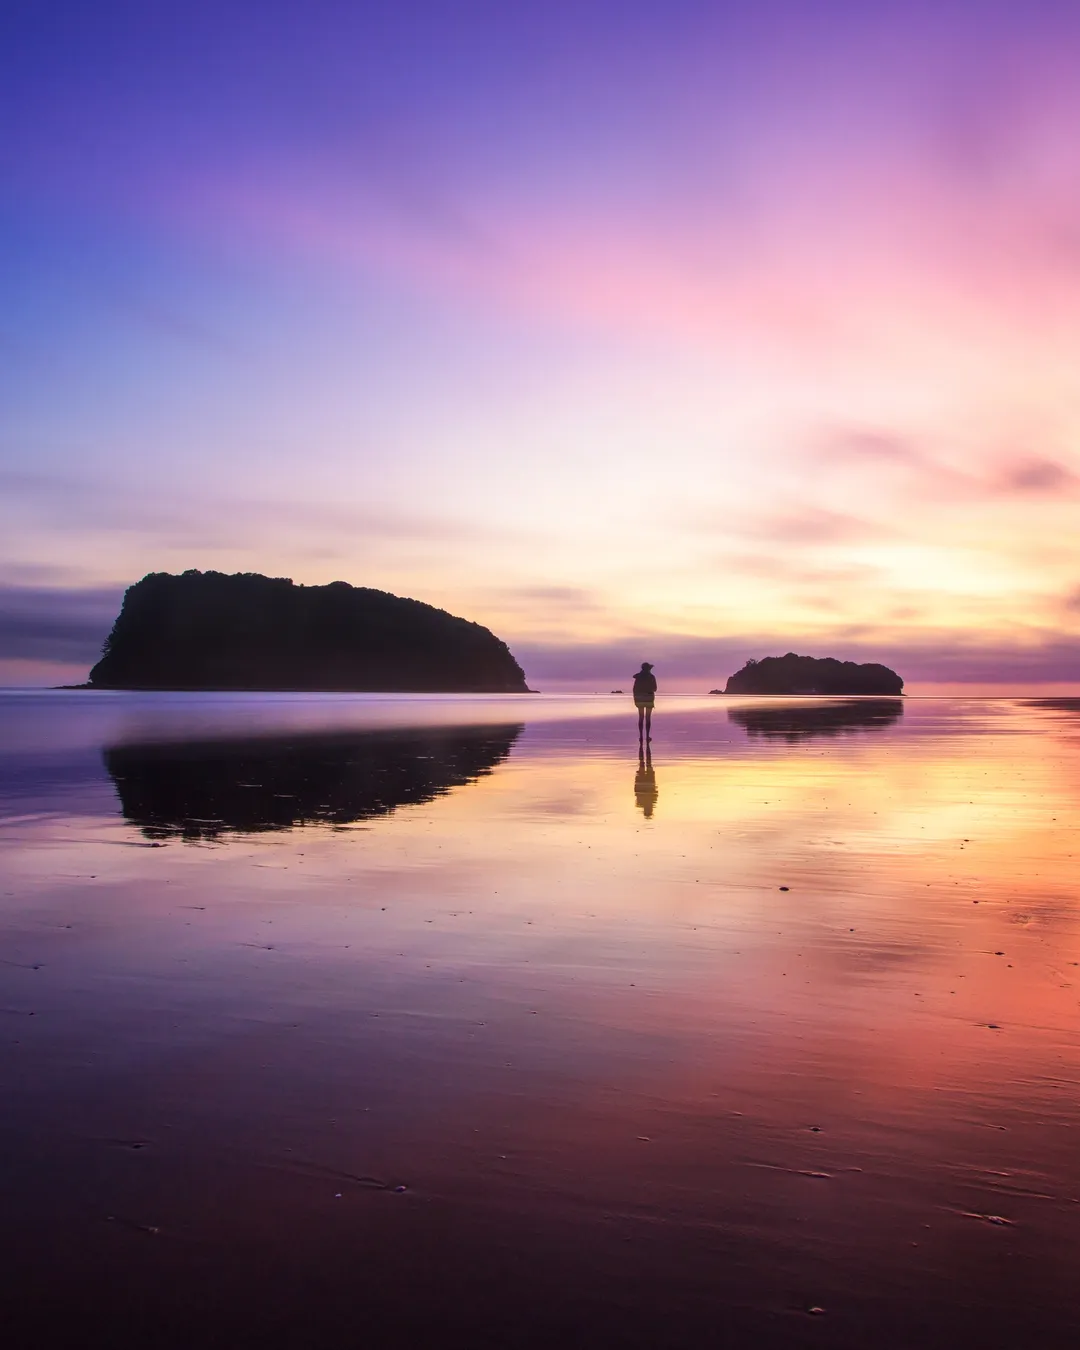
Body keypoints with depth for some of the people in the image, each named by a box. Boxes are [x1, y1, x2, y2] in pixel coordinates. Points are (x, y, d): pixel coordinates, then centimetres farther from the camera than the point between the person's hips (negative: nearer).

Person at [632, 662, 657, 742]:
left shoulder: (638, 677, 0)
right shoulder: (651, 677, -6)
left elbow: (634, 689, -1)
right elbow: (654, 689, -1)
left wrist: (635, 699, 6)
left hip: (640, 698, 2)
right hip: (649, 698, -2)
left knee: (641, 718, 8)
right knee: (648, 718, 3)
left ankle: (641, 736, 2)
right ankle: (647, 736, -2)